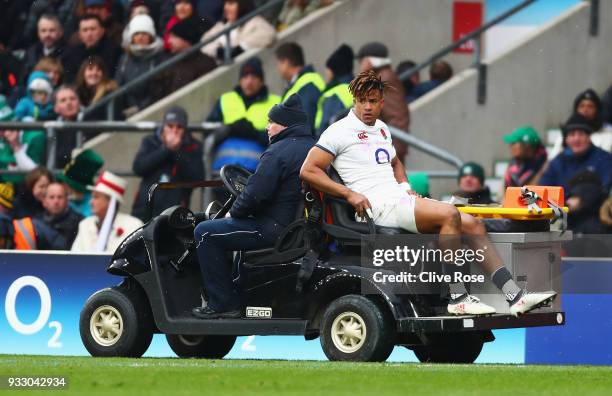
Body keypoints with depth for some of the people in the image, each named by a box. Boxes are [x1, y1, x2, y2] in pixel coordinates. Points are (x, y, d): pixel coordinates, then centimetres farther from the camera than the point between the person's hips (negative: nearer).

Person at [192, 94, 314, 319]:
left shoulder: (278, 152, -15)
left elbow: (256, 194, -21)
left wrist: (234, 213, -1)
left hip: (277, 227, -10)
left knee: (206, 233, -5)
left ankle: (223, 304, -6)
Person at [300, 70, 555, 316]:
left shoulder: (381, 128, 22)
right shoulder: (340, 132, -2)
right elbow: (308, 171, -9)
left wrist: (405, 186, 17)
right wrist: (349, 194, -16)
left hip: (401, 199, 8)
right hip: (379, 207, -8)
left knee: (472, 224, -6)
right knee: (449, 215, -29)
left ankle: (514, 295, -10)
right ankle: (457, 298, -29)